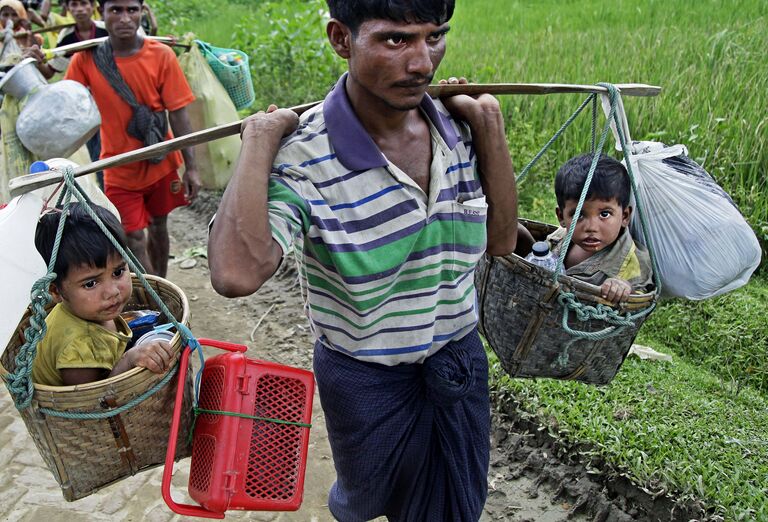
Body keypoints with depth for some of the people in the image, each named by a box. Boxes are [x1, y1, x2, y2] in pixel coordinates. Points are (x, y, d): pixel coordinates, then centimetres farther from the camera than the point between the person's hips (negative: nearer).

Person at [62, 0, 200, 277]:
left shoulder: (161, 56, -13)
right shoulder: (86, 59, -11)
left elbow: (178, 114, -11)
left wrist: (191, 167, -11)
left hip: (160, 162, 1)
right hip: (120, 168, -1)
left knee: (158, 226, 18)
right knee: (134, 238, -1)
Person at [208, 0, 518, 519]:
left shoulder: (457, 126, -10)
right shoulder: (303, 153, -28)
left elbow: (501, 240, -5)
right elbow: (237, 273, -43)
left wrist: (490, 124, -12)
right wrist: (258, 139, -34)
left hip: (461, 359, 4)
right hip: (366, 381, -4)